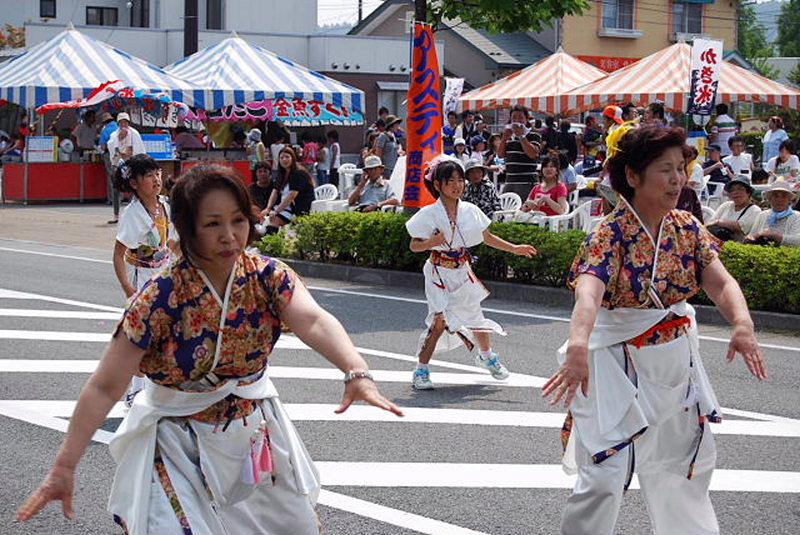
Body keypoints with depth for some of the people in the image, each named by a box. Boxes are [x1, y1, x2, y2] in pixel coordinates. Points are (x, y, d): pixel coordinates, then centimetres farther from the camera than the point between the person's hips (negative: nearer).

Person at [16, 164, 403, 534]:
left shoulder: (267, 276, -13)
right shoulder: (160, 299, -22)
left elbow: (313, 321, -32)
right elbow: (104, 388, -22)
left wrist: (356, 373, -52)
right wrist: (64, 468, -27)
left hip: (254, 433, 4)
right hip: (181, 445, -4)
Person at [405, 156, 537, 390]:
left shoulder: (470, 211, -1)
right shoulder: (429, 214, -13)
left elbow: (488, 238, 11)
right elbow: (414, 246, -9)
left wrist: (515, 248, 7)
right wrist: (432, 242, -29)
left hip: (463, 271, 5)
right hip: (439, 272, -5)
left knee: (475, 314, 17)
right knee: (440, 322, -15)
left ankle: (487, 355, 45)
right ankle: (421, 370, -3)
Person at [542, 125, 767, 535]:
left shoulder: (686, 228, -2)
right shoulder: (611, 234, -22)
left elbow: (721, 282, -12)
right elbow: (588, 291, -39)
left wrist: (742, 323, -34)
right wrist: (578, 345, -58)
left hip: (676, 359, 7)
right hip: (621, 365, -7)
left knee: (686, 463, 24)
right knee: (604, 475, -10)